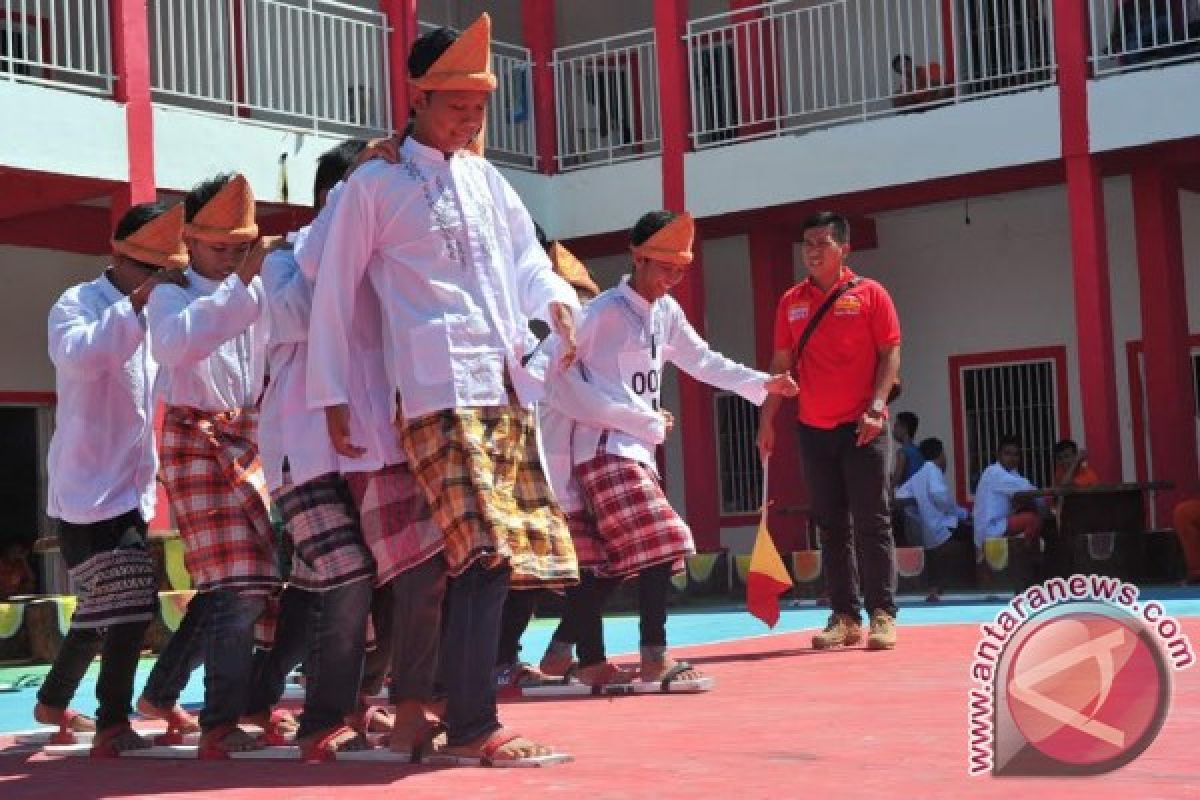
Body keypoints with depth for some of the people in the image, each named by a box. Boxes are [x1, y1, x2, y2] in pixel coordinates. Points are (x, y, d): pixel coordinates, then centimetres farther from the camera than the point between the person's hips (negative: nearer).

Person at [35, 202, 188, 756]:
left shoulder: (153, 317, 14)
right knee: (129, 597, -17)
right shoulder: (78, 304, -10)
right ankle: (112, 727, -11)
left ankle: (53, 702, 35)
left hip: (130, 490, 8)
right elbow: (77, 354, -32)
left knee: (106, 605, 17)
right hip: (88, 489, -8)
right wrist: (136, 301, -38)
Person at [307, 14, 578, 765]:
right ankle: (473, 730, -11)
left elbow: (528, 258, 16)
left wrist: (558, 300, -7)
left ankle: (451, 708, 17)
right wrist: (333, 394, 1)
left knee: (523, 556, 5)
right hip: (442, 391, -7)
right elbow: (335, 290, 3)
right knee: (490, 556, -18)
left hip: (508, 388, 7)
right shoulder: (376, 184, 1)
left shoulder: (490, 181, 20)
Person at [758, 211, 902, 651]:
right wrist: (767, 419, 8)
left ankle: (882, 615, 1)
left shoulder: (869, 294, -2)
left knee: (872, 524, -3)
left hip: (861, 428, -4)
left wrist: (877, 406, -15)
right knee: (831, 527, 7)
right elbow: (781, 362, 13)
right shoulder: (791, 301, 10)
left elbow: (890, 353, -4)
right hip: (813, 430, 4)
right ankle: (845, 616, 13)